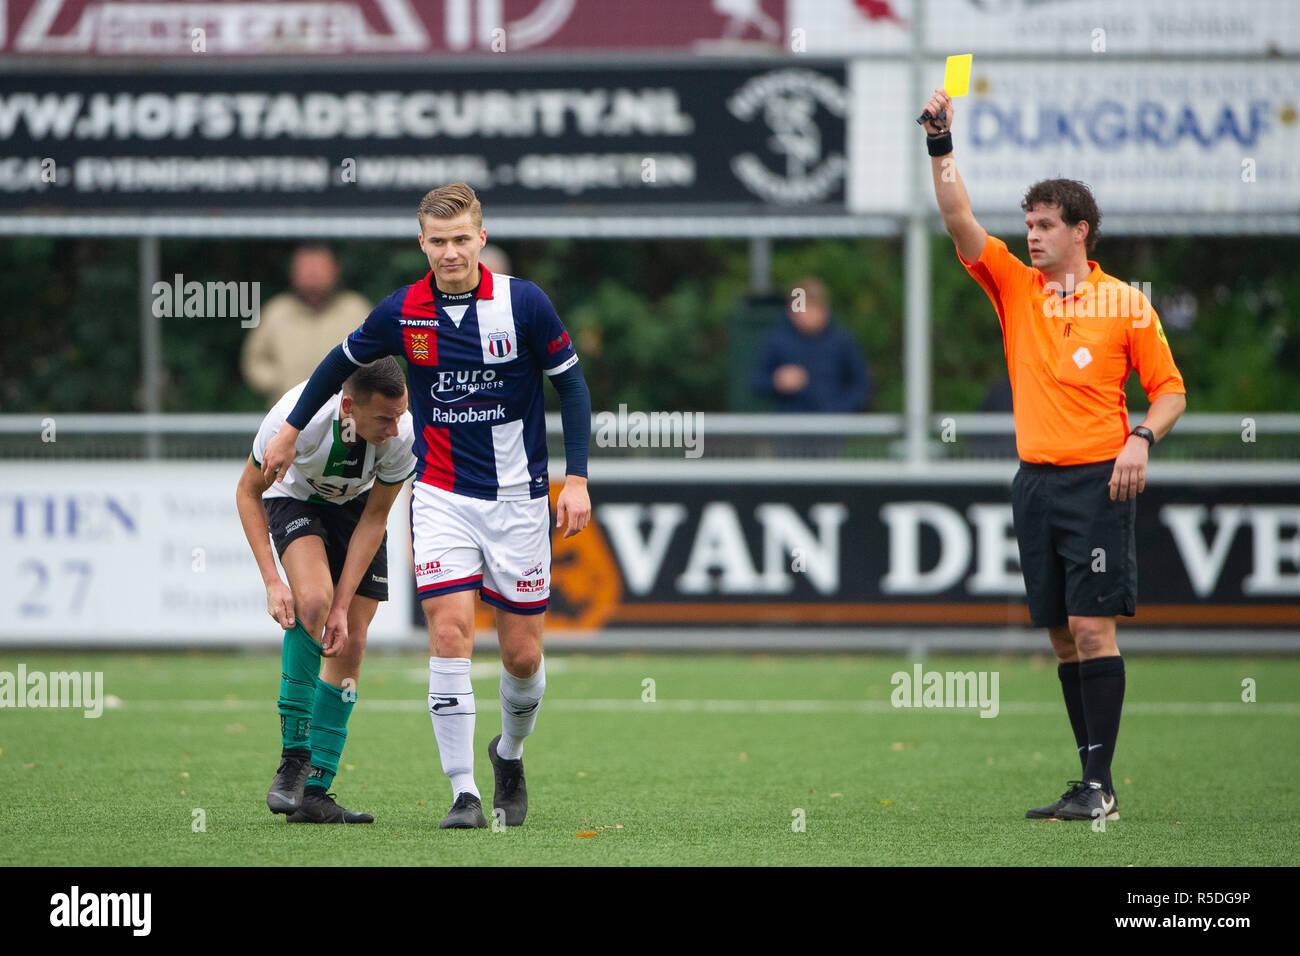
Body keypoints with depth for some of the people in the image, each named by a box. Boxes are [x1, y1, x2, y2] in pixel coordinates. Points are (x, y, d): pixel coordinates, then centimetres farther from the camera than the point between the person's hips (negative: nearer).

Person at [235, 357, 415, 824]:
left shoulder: (402, 436, -30)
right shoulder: (297, 416, -37)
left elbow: (374, 519, -17)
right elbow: (248, 492, -19)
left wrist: (343, 606, -20)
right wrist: (272, 581, -27)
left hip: (356, 505, 3)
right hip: (295, 499, -3)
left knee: (350, 646, -6)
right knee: (314, 599, -31)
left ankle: (315, 791, 1)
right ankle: (293, 758, -22)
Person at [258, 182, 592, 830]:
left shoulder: (524, 302, -10)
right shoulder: (402, 313, -5)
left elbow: (570, 382, -2)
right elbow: (344, 360, 14)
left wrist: (576, 478, -7)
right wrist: (291, 430, 22)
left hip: (518, 496, 0)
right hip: (441, 496, 0)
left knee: (521, 652, 4)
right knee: (450, 630, -14)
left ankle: (510, 753, 34)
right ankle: (464, 793, -11)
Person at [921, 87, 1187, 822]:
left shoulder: (1125, 303, 1)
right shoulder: (1014, 286, 10)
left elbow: (1169, 387, 4)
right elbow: (962, 224, 0)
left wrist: (1142, 440, -13)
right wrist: (942, 147, -10)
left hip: (1099, 483, -4)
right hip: (1036, 480, 5)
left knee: (1093, 627, -12)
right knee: (1063, 635, 4)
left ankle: (1101, 784, -12)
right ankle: (1091, 782, 8)